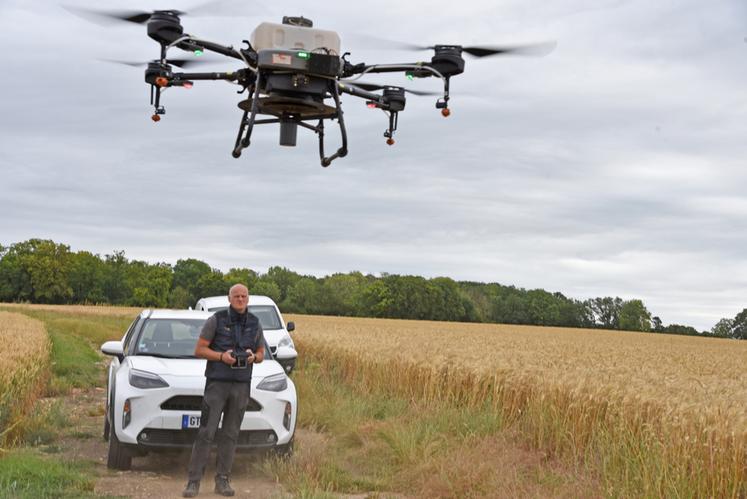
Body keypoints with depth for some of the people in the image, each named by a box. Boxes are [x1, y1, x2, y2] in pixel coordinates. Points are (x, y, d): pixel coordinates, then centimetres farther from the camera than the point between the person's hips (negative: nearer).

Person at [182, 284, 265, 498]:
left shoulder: (254, 323, 8)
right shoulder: (217, 320, -2)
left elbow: (261, 353, 17)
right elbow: (199, 350, -1)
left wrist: (253, 356, -6)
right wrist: (221, 356, -17)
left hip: (241, 385, 3)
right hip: (217, 382, -3)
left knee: (230, 434, 4)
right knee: (206, 433, -7)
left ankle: (222, 480, 10)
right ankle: (193, 482, -5)